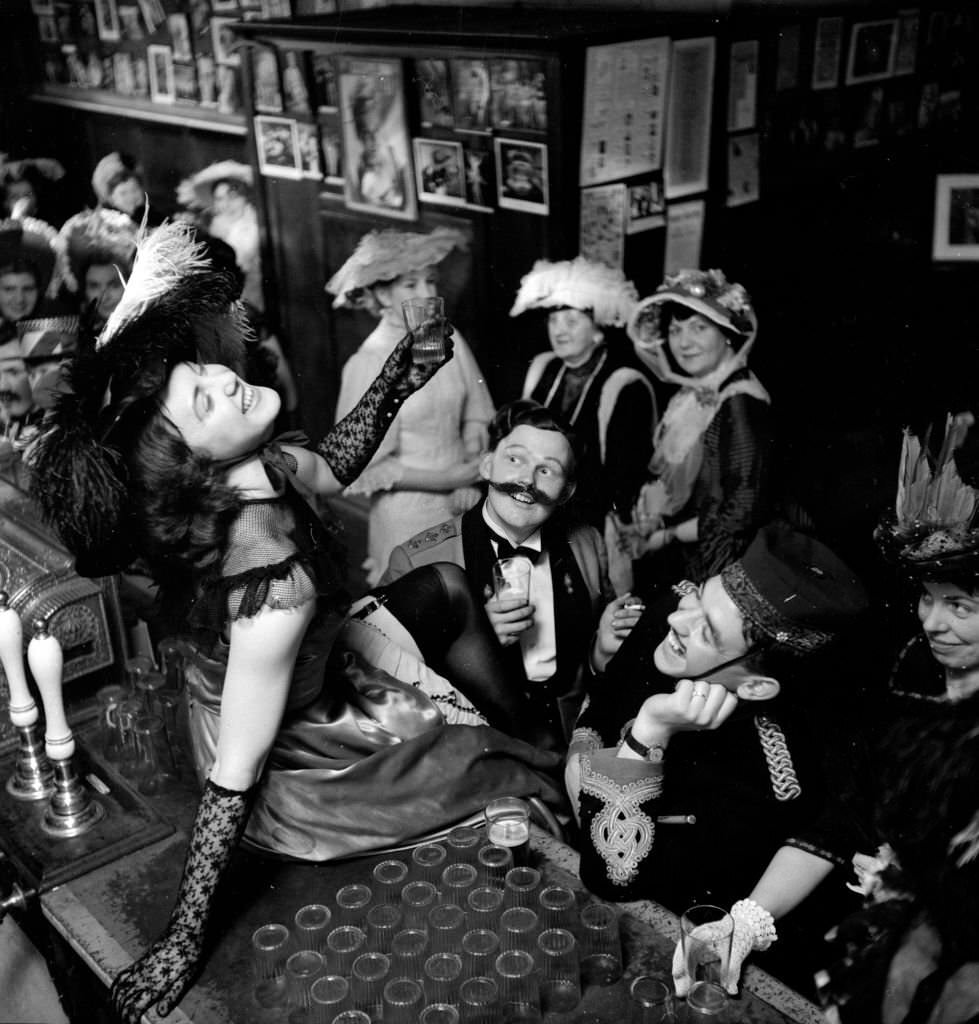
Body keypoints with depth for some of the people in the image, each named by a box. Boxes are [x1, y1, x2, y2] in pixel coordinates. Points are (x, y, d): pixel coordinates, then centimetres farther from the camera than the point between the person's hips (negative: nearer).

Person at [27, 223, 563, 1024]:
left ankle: (531, 727, 37)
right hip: (296, 773, -7)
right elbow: (233, 776, -33)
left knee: (445, 588, 18)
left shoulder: (235, 469, -19)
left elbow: (331, 467, 4)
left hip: (309, 685, 7)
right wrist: (183, 941, -24)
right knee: (516, 770, 11)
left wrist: (400, 372, -5)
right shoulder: (275, 578, -41)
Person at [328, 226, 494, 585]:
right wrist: (447, 480, -14)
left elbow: (475, 419, 6)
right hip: (409, 510, -4)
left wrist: (470, 481, -8)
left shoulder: (449, 340, -3)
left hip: (463, 501, 4)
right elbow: (369, 466, -13)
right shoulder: (368, 364, -16)